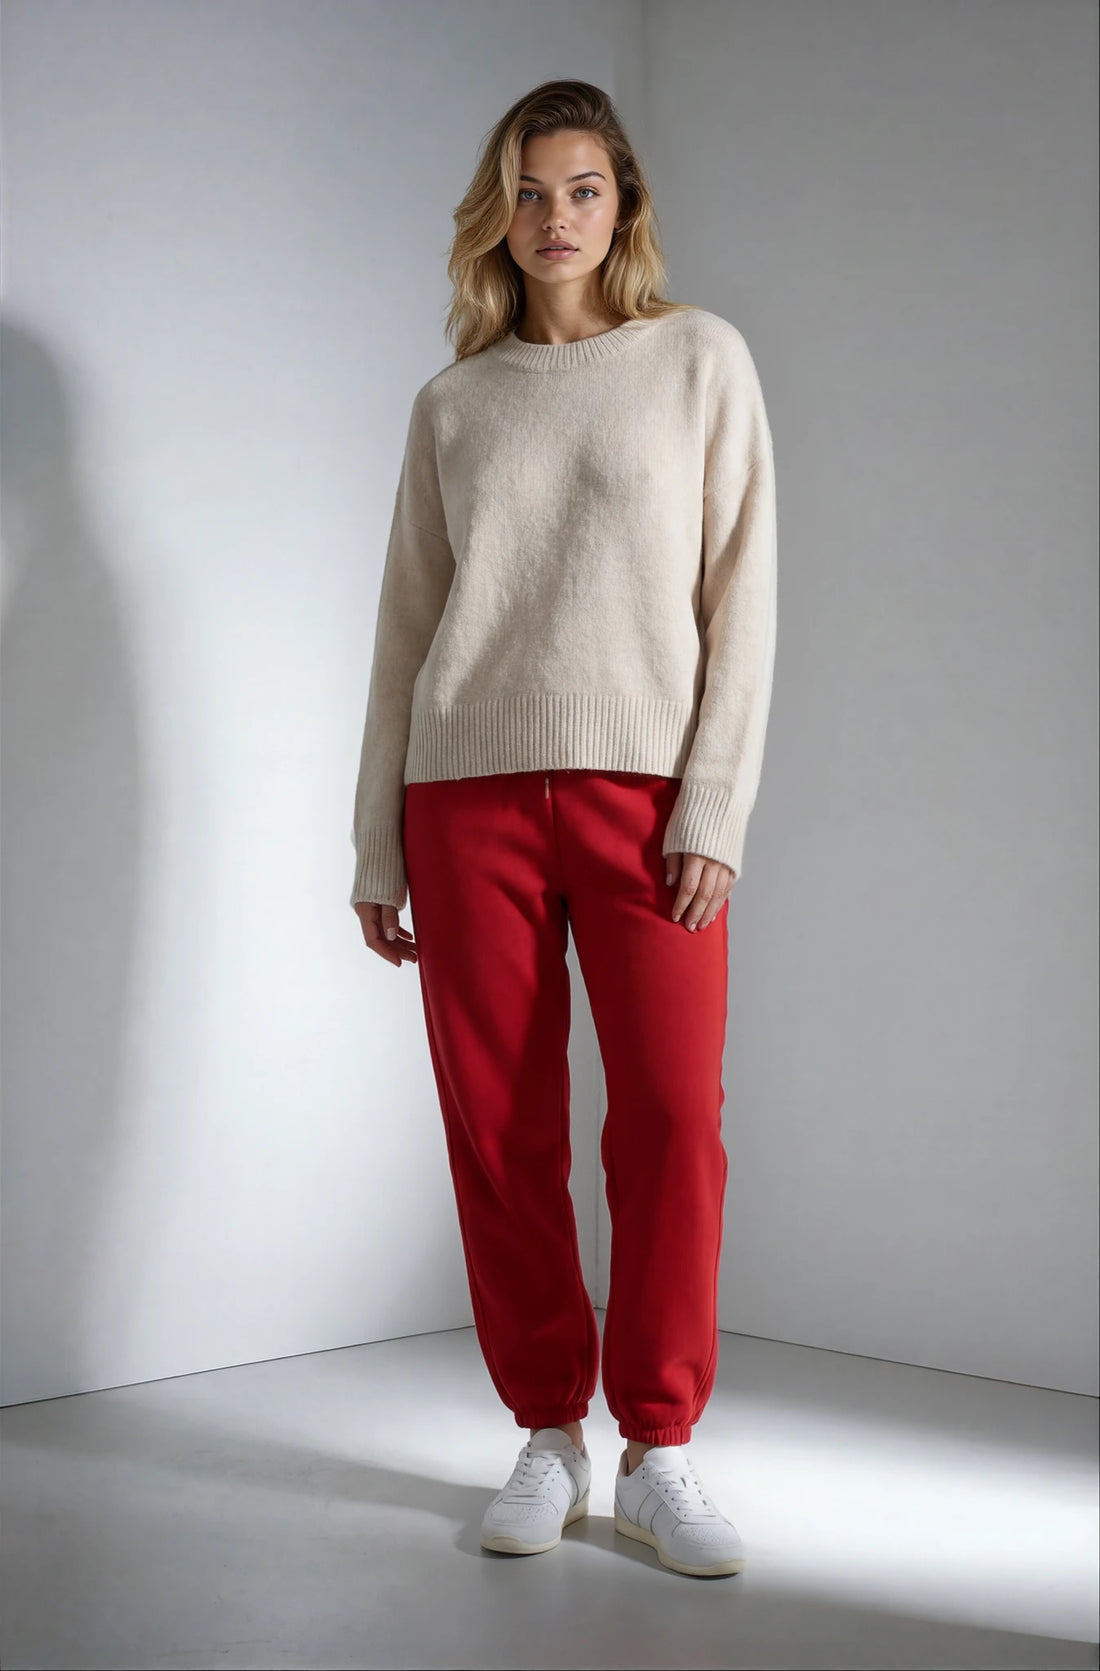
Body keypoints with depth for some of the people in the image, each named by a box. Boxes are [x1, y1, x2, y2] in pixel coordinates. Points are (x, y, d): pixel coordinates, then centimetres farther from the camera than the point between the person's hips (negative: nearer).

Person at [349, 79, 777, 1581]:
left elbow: (741, 594, 2)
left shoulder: (700, 358, 9)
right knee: (500, 1127, 1)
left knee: (674, 1115, -8)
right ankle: (549, 1439, 13)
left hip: (644, 784, -2)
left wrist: (715, 809, -8)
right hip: (469, 788, 2)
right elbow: (405, 628, 13)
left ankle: (657, 1452, 4)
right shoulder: (454, 404, 14)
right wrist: (377, 845, 8)